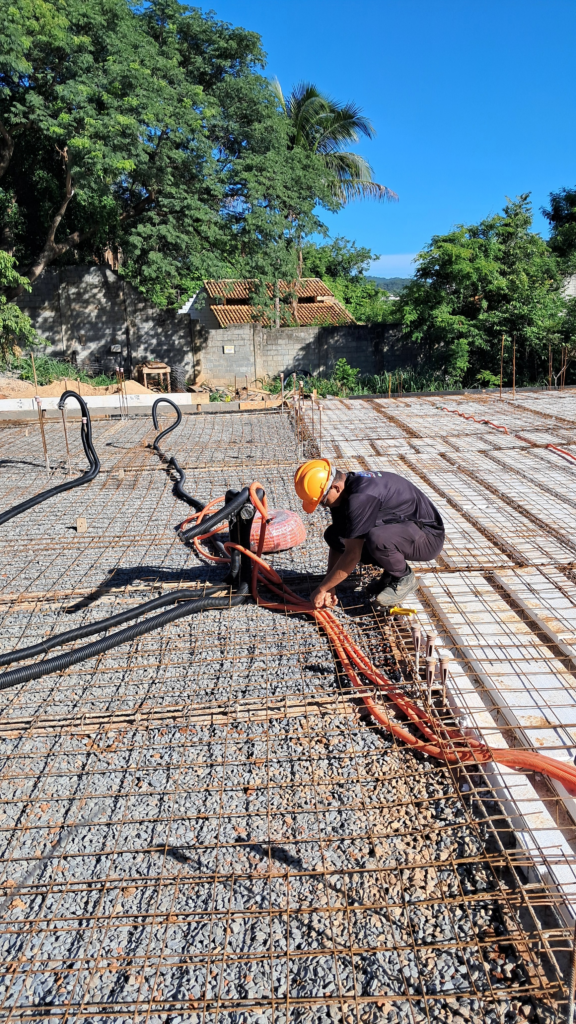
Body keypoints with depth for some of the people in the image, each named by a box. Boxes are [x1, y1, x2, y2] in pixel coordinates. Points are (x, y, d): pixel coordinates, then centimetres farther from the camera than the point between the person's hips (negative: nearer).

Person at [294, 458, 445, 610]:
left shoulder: (361, 497, -31)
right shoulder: (344, 492, -3)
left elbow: (352, 555, -26)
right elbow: (337, 541, 4)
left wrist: (322, 589, -17)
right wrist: (330, 587, -2)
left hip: (429, 536, -9)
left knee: (375, 538, -39)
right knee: (332, 535, -2)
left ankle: (405, 579, -7)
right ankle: (391, 573, 8)